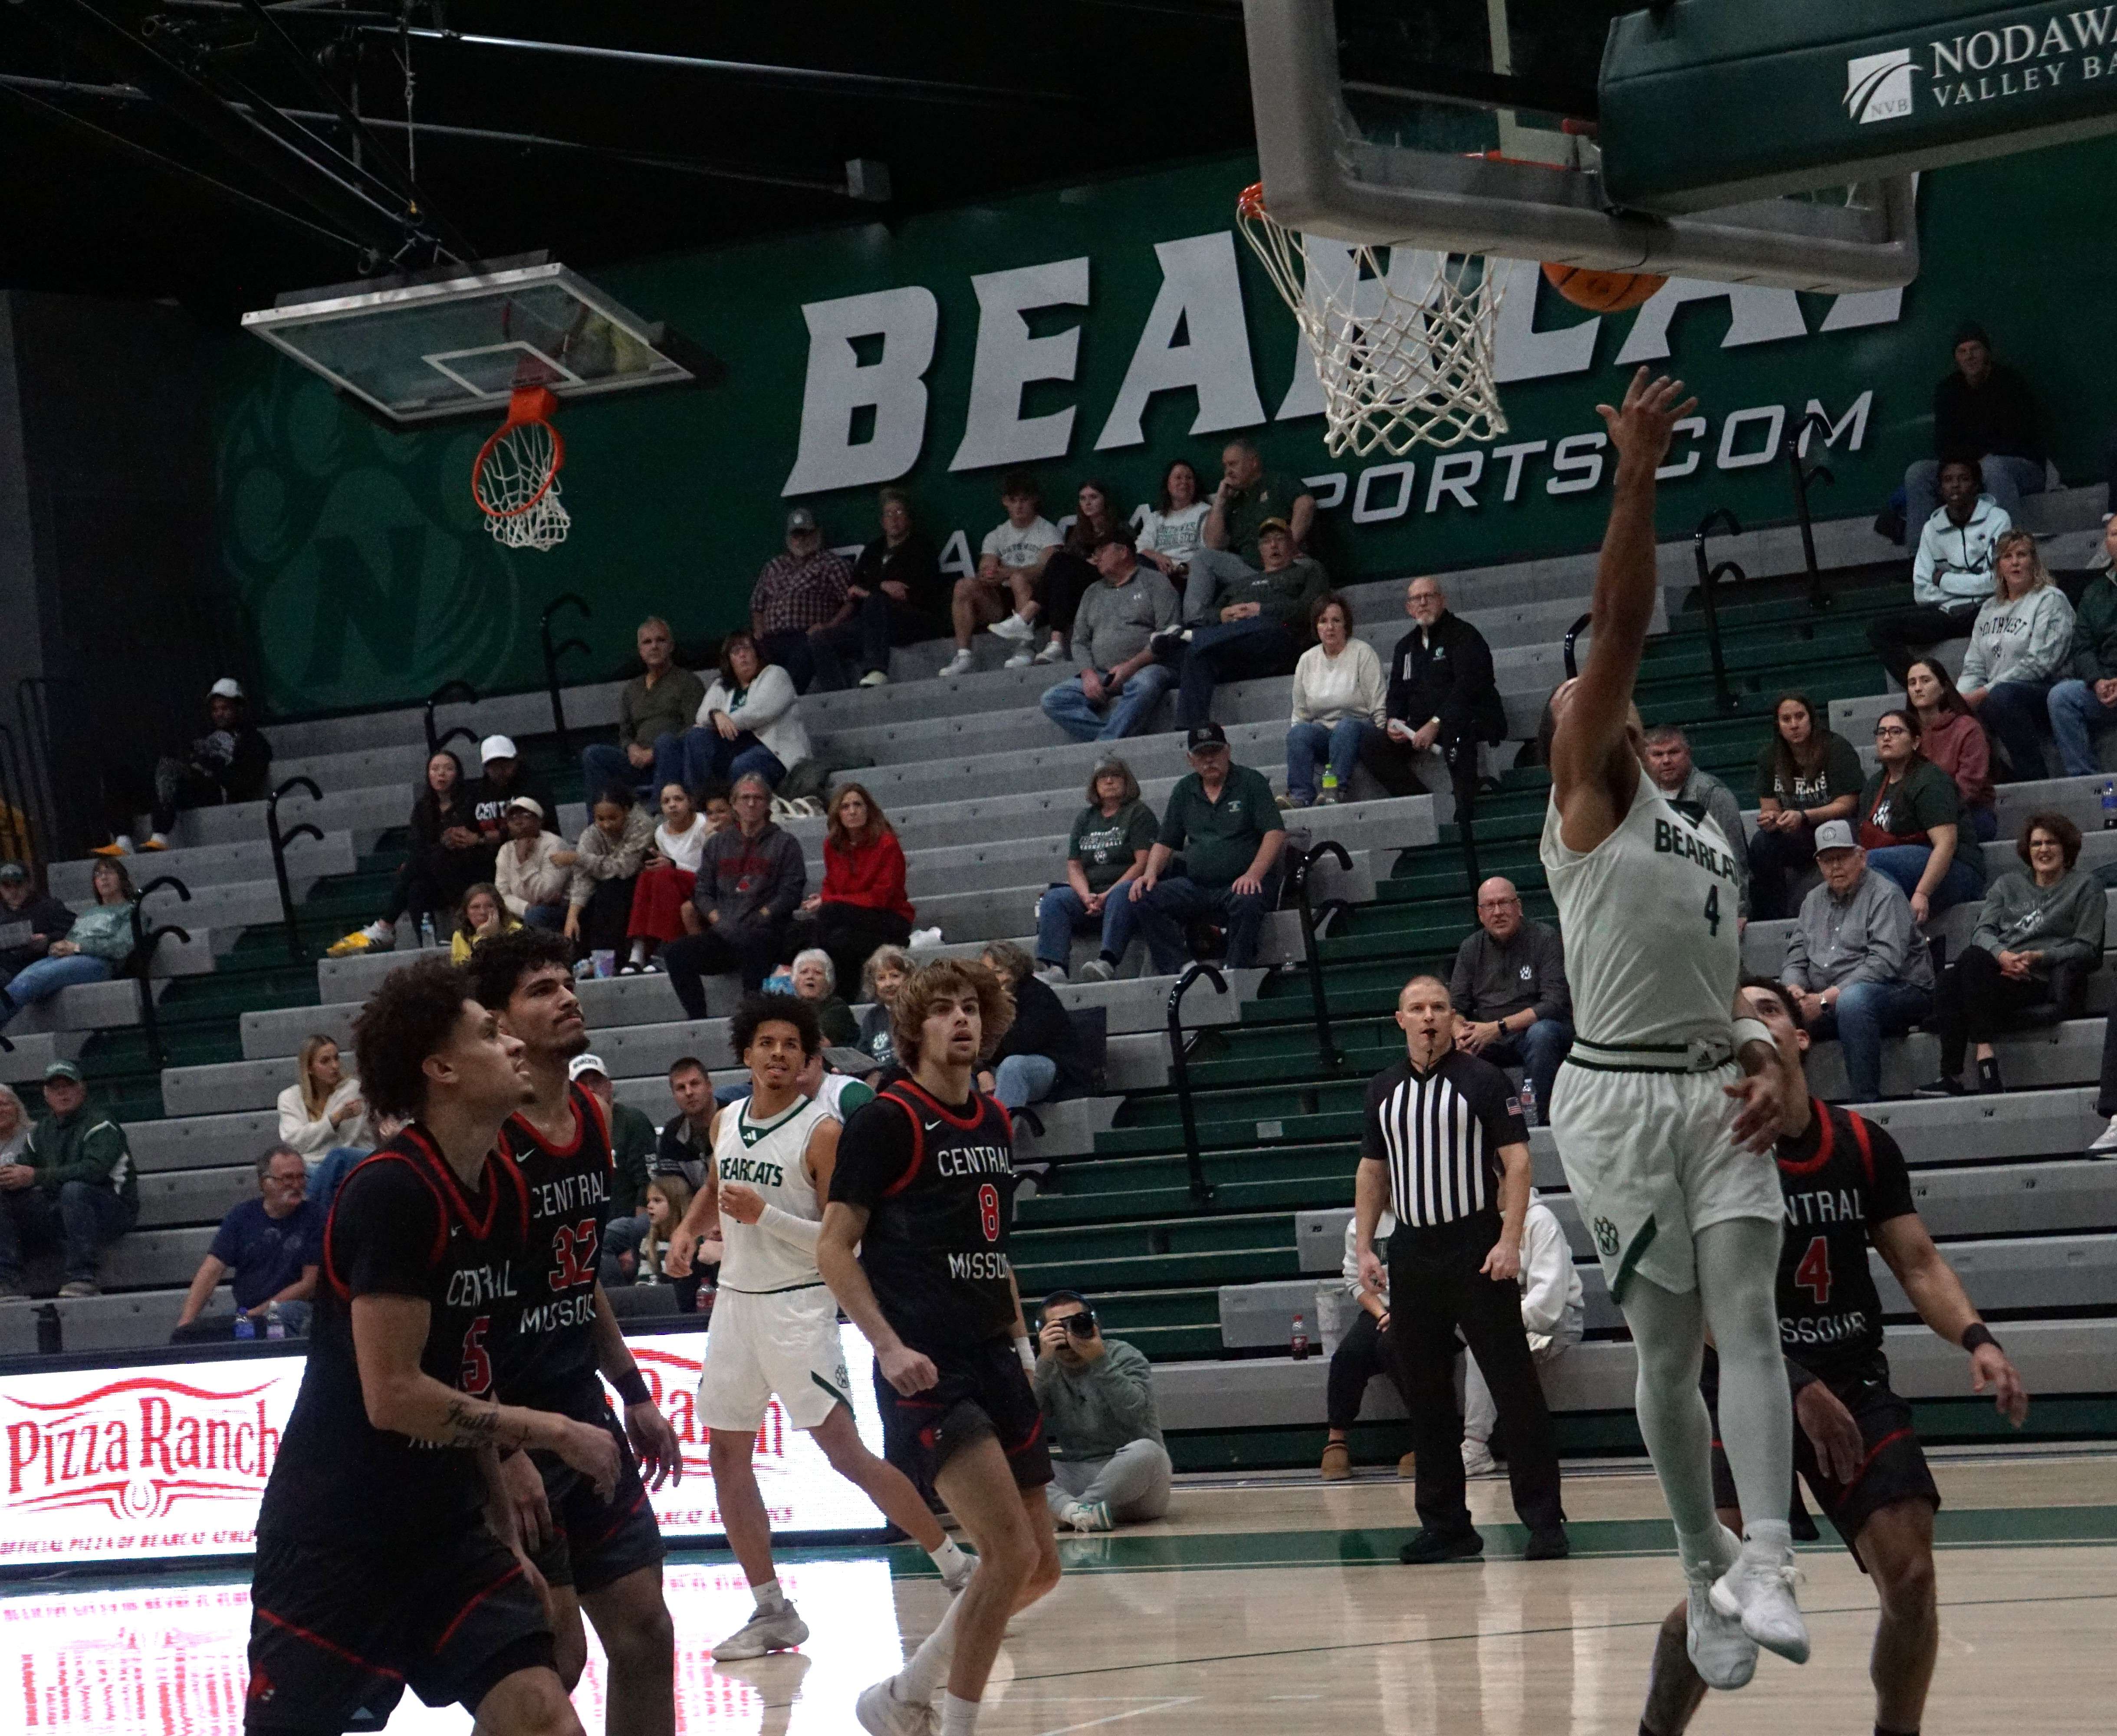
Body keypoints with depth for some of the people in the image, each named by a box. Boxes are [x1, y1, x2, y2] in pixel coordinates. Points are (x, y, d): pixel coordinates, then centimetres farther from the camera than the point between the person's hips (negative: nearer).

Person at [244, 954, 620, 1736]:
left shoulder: (506, 1188, 6)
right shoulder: (390, 1192, -20)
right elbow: (394, 1397, -24)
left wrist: (505, 1525, 11)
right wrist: (553, 1432, -16)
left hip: (444, 1526, 7)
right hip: (335, 1541, -7)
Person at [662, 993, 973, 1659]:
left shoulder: (823, 1131, -12)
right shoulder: (726, 1122, 9)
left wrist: (765, 1214, -24)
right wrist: (687, 1230, 12)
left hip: (798, 1305, -7)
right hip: (735, 1301, 7)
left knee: (845, 1450, -12)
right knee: (726, 1454, 5)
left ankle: (959, 1571, -3)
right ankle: (772, 1614, 12)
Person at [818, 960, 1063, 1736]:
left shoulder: (995, 1121, 14)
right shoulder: (885, 1120, -7)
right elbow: (834, 1248, -10)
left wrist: (1019, 1334, 16)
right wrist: (890, 1347, -19)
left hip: (994, 1360, 8)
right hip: (928, 1369, -8)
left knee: (1039, 1567, 8)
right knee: (1011, 1551, -18)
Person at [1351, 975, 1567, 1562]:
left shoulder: (1482, 1080, -2)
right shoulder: (1384, 1091, 12)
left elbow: (1517, 1161, -5)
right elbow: (1373, 1171, 19)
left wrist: (1510, 1241, -14)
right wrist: (1364, 1246, 9)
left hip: (1476, 1248, -5)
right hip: (1412, 1251, 5)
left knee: (1513, 1384, -5)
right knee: (1425, 1394, 6)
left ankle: (1544, 1519, -3)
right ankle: (1445, 1524, 12)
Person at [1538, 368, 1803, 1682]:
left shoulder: (1710, 845, 22)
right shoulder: (1584, 803, 2)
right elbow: (1620, 632, -10)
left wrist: (1762, 1062, 2)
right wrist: (1637, 481, -18)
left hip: (1715, 1092, 5)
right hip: (1621, 1096, -5)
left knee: (1746, 1318, -11)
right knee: (1668, 1348, 0)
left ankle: (1766, 1560, -22)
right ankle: (1708, 1570, 13)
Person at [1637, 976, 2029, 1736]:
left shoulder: (1863, 1145, 4)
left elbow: (1917, 1261, 4)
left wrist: (1976, 1340, -15)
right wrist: (1796, 1388, -27)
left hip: (1856, 1383, 4)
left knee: (1912, 1576, -8)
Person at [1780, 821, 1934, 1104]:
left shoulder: (1885, 895, -5)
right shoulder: (1814, 901, 18)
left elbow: (1884, 962, -17)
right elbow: (1795, 958, 16)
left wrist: (1828, 998, -23)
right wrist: (1795, 987, -10)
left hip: (1899, 993, -6)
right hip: (1825, 1003, 6)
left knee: (1852, 1001, -40)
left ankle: (1866, 1101, -38)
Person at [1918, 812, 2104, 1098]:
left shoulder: (2085, 887, 13)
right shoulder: (2007, 885, 25)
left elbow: (2086, 948, 4)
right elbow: (1983, 931, 11)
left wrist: (2038, 957, -12)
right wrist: (2001, 954, -12)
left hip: (2037, 979, -4)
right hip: (1997, 968, 4)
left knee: (1972, 959, -34)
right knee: (1950, 979, -32)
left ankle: (1985, 1055, -39)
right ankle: (1951, 1076, -36)